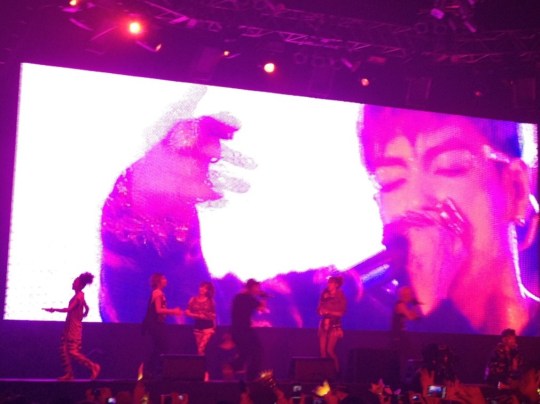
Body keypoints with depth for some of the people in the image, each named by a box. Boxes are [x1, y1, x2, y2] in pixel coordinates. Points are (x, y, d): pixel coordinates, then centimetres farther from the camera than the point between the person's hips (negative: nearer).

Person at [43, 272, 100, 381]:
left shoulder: (78, 296, -16)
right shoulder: (79, 295, 13)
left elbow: (68, 309, -24)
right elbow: (87, 308, 25)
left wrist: (54, 310, -17)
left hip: (74, 328, -10)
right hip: (70, 327, 10)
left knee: (73, 352, -9)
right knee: (64, 349, 7)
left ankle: (93, 366, -2)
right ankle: (69, 373, 10)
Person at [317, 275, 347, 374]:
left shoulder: (341, 297, -5)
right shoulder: (325, 295, 9)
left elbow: (341, 313, -11)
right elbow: (319, 310, 10)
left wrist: (328, 311, -14)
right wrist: (321, 311, -12)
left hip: (334, 325, -5)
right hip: (324, 324, 5)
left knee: (330, 350, -12)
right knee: (323, 350, 0)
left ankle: (336, 371, 2)